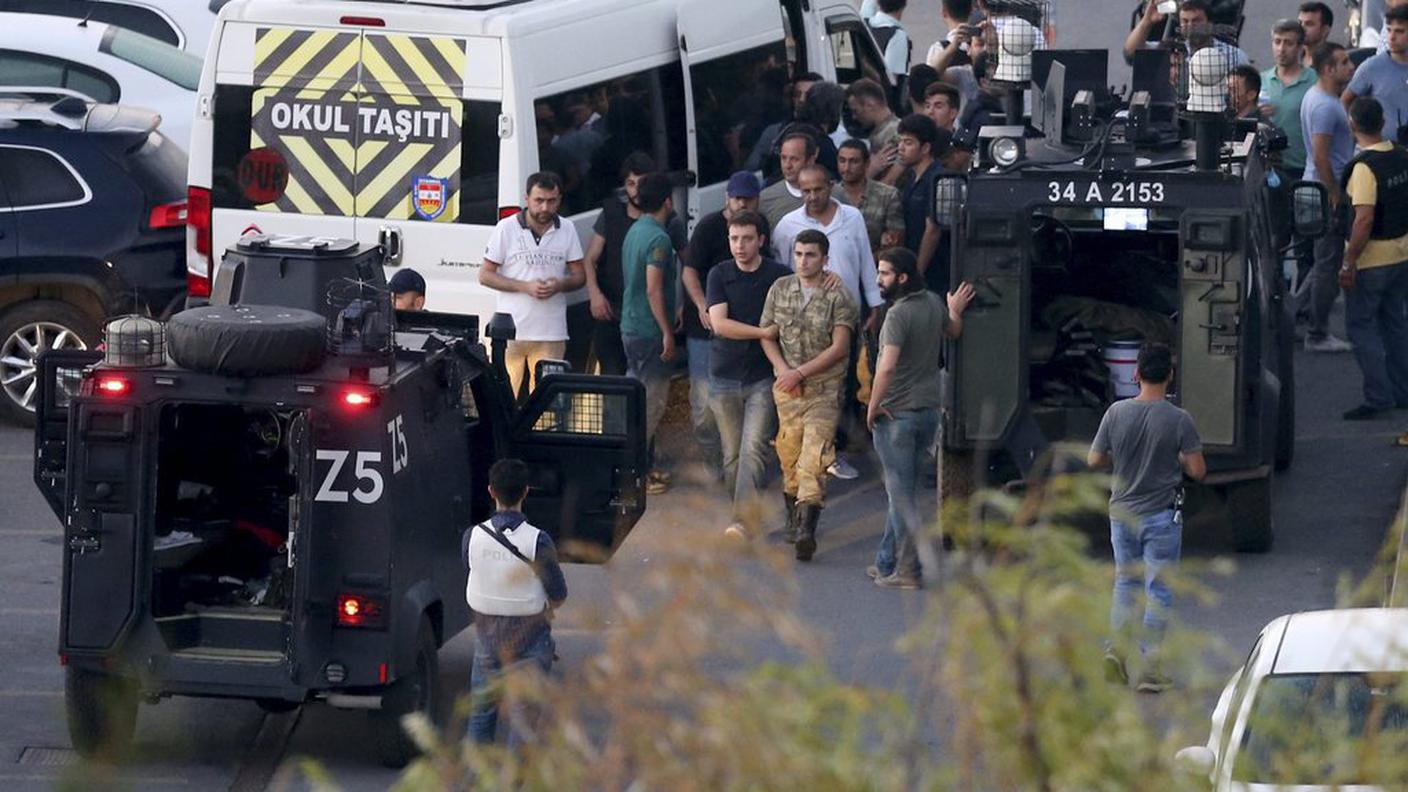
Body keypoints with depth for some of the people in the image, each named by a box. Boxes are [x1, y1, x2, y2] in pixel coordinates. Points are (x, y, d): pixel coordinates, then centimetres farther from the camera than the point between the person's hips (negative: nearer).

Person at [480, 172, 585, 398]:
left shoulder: (567, 231, 7)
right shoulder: (506, 229, -1)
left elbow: (579, 276, 12)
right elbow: (485, 275, 1)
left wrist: (560, 285, -12)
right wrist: (525, 287, -12)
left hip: (551, 335, 2)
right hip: (511, 329, -2)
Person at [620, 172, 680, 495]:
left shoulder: (635, 231, 11)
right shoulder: (658, 238, -19)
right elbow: (653, 289, -23)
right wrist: (667, 332, -20)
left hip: (630, 326, 10)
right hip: (650, 330, -10)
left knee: (640, 397, 16)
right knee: (651, 401, -4)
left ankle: (647, 464, 23)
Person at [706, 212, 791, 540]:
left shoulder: (779, 276, 1)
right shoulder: (720, 275, 3)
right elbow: (719, 324, -8)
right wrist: (764, 332, -12)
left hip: (762, 377, -2)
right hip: (725, 376, 2)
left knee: (753, 448, -14)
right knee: (733, 455, 7)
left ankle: (744, 521, -21)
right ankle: (741, 511, 21)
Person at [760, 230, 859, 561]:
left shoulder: (838, 297, -7)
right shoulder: (780, 290, 6)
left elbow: (839, 348, -11)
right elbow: (766, 335, 11)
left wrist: (800, 373, -14)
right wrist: (783, 370, -6)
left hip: (824, 388, -4)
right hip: (787, 386, 5)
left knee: (814, 456, -16)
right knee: (789, 453, 10)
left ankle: (807, 530, -26)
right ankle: (795, 517, 28)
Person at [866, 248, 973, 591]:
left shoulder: (899, 314, -21)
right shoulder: (934, 304, 4)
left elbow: (887, 368, -30)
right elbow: (953, 331, 27)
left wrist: (872, 407, -17)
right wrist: (955, 311, 49)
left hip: (896, 414, -8)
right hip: (929, 409, 8)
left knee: (901, 495, -3)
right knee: (903, 491, 16)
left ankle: (909, 571, -3)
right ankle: (887, 562, 24)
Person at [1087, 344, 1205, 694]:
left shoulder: (1116, 413, -6)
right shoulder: (1179, 419, -14)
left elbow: (1094, 460, 1)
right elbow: (1197, 471, -12)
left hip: (1122, 512, 3)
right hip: (1161, 517, -3)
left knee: (1125, 583, 18)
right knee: (1158, 590, 5)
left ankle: (1116, 646, 1)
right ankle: (1150, 667, 3)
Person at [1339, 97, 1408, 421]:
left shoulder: (1364, 167, -22)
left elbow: (1364, 220, -27)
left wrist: (1348, 263, -22)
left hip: (1372, 260, -7)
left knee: (1361, 325, 2)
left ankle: (1378, 397, 0)